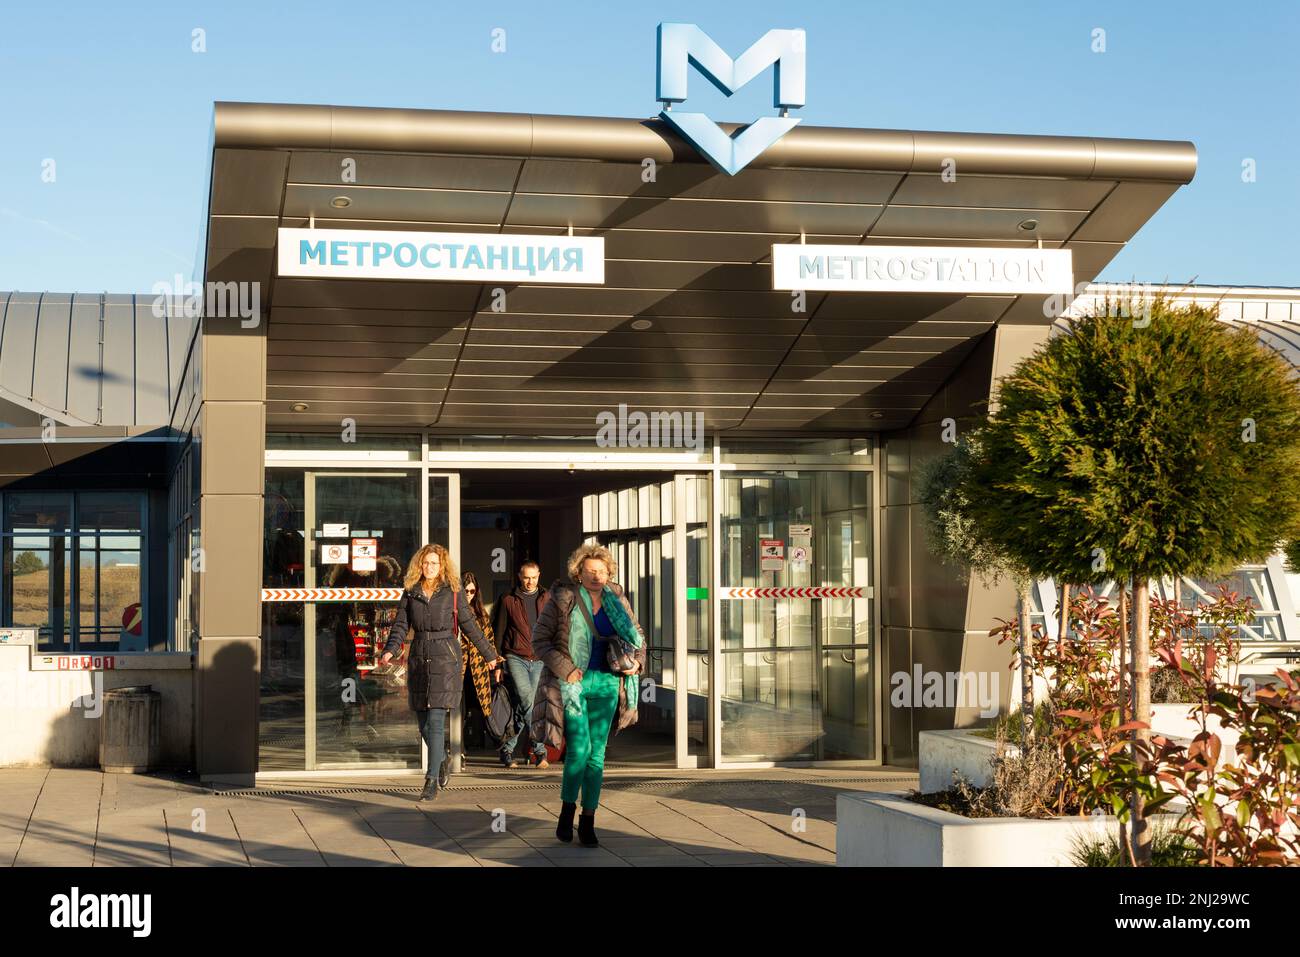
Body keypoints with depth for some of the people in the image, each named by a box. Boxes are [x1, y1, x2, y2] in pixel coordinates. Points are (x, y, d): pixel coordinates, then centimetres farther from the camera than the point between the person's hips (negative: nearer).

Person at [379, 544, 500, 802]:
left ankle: (432, 780, -9)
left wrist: (489, 655, 14)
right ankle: (441, 760, 35)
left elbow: (470, 626, 9)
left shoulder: (450, 592, 2)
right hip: (419, 659, 3)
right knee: (423, 723, 9)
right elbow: (400, 626, 5)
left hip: (445, 658, -3)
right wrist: (390, 651, -14)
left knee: (435, 721, -11)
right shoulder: (410, 593, 8)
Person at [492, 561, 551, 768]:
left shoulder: (546, 600, 11)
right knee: (528, 702, -19)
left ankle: (507, 749, 13)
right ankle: (540, 749, -15)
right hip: (516, 658, -2)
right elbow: (500, 633, 8)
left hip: (539, 661, 2)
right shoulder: (508, 601, 5)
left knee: (522, 708, 2)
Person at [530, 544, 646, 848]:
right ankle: (567, 811, 10)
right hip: (572, 683, -4)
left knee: (597, 753, 4)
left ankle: (588, 822, 12)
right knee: (579, 749, -12)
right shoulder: (563, 600, -5)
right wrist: (565, 669, -13)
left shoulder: (617, 602, 7)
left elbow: (637, 638, 20)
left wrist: (637, 661, 0)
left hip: (606, 684, 4)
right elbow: (539, 640, -5)